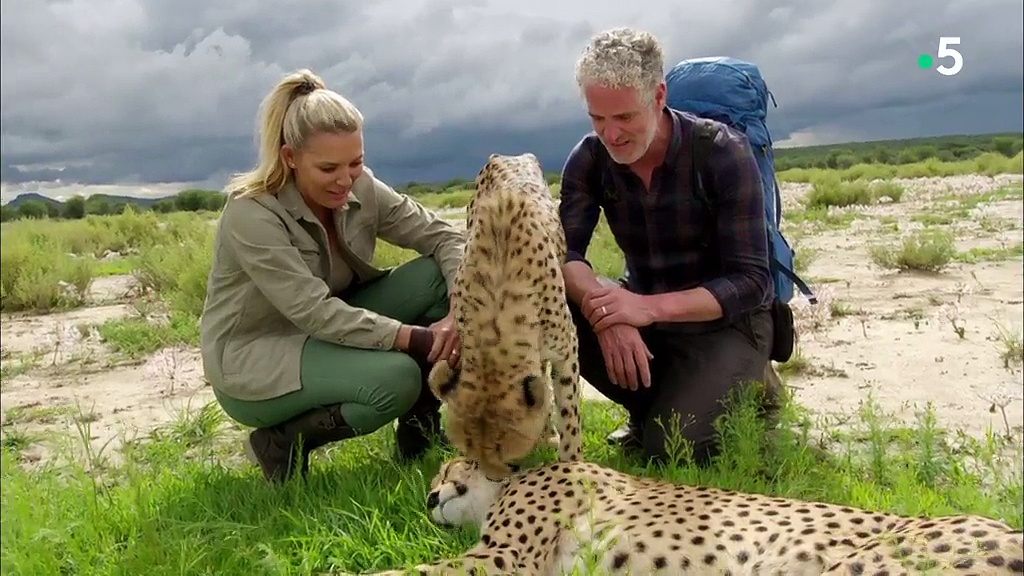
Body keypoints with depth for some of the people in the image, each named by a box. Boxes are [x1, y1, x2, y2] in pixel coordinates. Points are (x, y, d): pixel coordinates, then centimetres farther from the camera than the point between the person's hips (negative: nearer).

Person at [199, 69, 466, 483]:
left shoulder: (360, 189, -9)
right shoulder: (251, 215, -26)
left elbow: (444, 236, -10)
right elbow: (315, 312, -32)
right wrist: (416, 338, -37)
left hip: (328, 334, 7)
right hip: (252, 360, -6)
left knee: (436, 276, -14)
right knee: (395, 377, -32)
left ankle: (420, 421, -1)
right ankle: (283, 441, -6)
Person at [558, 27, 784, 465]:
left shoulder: (723, 154, -22)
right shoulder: (589, 159, -10)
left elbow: (752, 281, -24)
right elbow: (563, 254, -17)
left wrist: (652, 307, -38)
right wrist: (603, 311, -38)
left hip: (726, 321, -4)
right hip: (643, 310, 5)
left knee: (669, 448, -23)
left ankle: (748, 388, 9)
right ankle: (653, 405, 1)